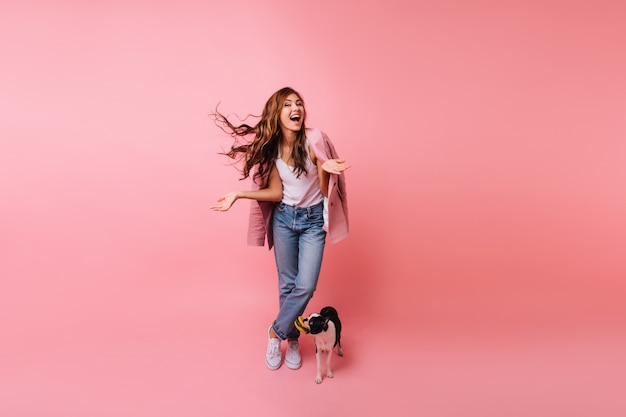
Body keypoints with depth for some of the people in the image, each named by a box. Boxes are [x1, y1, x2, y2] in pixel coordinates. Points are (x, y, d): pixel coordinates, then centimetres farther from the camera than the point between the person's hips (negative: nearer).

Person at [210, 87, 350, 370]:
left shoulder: (314, 141, -15)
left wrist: (326, 170, -32)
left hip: (313, 220, -2)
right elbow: (275, 193, -2)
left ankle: (276, 332, 19)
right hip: (283, 218, 2)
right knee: (287, 284, 10)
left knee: (306, 285, -7)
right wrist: (237, 195, -8)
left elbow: (325, 190, -12)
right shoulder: (270, 147, -3)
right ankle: (292, 339, 31)